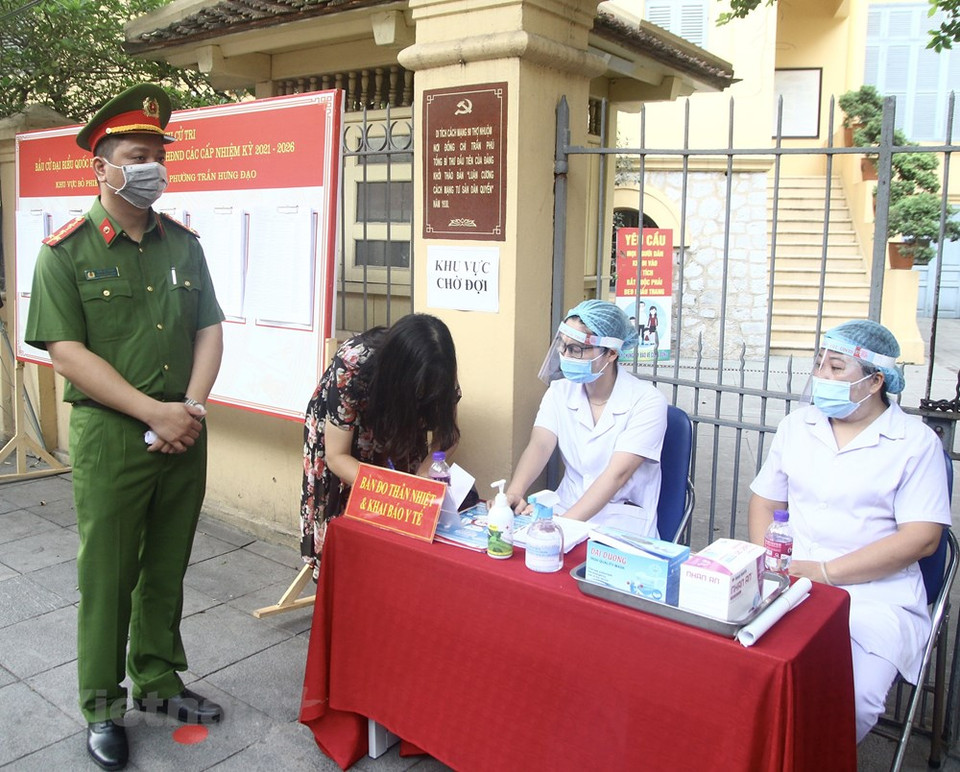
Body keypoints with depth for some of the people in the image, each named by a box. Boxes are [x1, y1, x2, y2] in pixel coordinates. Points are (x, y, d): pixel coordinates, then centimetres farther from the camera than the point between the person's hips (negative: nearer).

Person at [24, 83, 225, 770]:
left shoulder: (184, 244, 9)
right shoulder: (67, 250, -4)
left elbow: (210, 331, 9)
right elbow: (67, 353, -11)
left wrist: (191, 407, -7)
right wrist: (154, 413, -17)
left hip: (183, 435, 4)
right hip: (110, 436, -4)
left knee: (167, 567, 15)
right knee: (107, 574, 7)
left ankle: (157, 683, 34)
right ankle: (103, 707, 25)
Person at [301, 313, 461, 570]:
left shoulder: (437, 373, -28)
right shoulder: (352, 368, -38)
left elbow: (447, 434, -15)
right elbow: (337, 456, -29)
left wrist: (423, 475, -33)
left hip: (398, 439, 3)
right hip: (336, 431, -2)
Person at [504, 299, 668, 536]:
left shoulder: (646, 401, -12)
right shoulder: (559, 392, 2)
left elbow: (617, 474, -21)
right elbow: (539, 446, -13)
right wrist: (513, 492, -33)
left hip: (622, 525, -5)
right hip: (565, 511, 5)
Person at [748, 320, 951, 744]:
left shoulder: (916, 442, -2)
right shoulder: (796, 426, 12)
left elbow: (922, 537, -9)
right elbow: (765, 502, 15)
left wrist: (825, 572, -16)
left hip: (875, 594, -3)